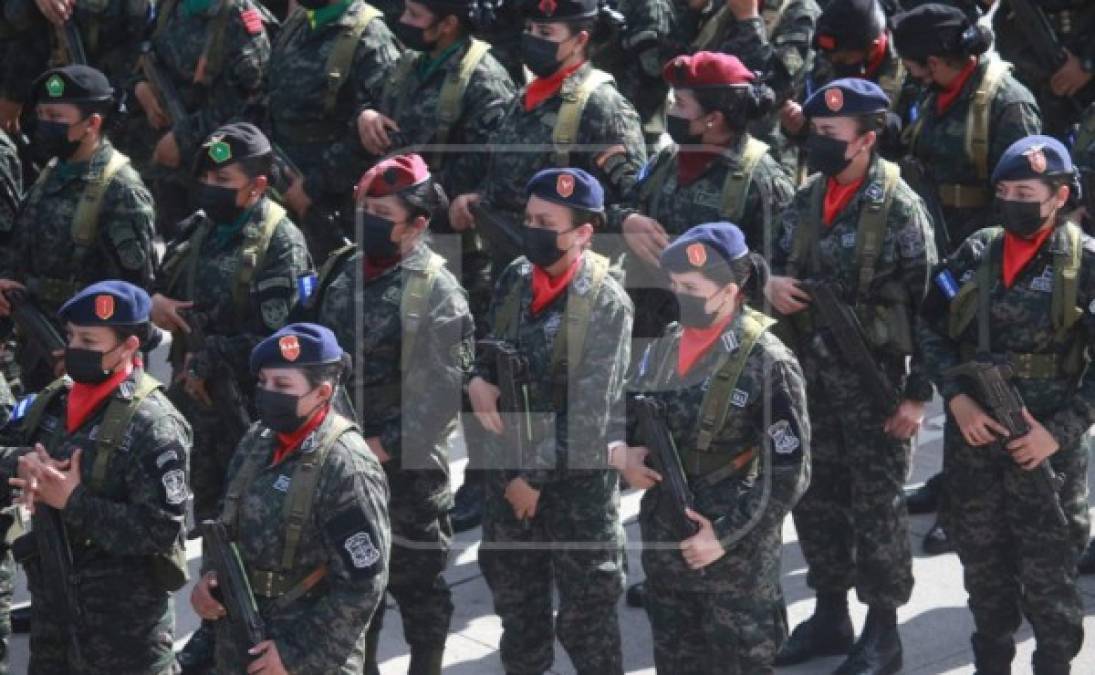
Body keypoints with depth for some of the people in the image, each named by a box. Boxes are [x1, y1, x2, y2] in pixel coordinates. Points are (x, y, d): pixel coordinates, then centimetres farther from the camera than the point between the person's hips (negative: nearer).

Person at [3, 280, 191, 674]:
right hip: (52, 599, 8)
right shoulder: (56, 400, 4)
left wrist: (74, 502, -23)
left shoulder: (151, 424, -18)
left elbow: (161, 528, -24)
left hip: (125, 617, -7)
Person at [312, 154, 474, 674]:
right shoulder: (347, 273, 5)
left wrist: (381, 449, -20)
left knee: (416, 583, 7)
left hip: (407, 468, -7)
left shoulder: (436, 292, -17)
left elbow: (440, 396, -20)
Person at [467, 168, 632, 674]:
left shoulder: (606, 304, -17)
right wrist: (478, 379, -7)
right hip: (508, 463, 6)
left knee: (586, 607, 5)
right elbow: (491, 348, 15)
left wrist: (538, 476, -16)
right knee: (513, 592, 21)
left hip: (577, 479, -6)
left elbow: (588, 413, -19)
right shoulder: (516, 278, 0)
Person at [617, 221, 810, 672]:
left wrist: (726, 536, -17)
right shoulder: (664, 348, 3)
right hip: (663, 551, 6)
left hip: (736, 562, -6)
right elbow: (622, 417, 16)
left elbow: (788, 473, -15)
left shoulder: (766, 363, -15)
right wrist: (622, 454, -7)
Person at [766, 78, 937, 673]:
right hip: (811, 375, 6)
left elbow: (928, 306, -12)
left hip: (873, 378, -6)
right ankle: (830, 615, 29)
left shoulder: (900, 209, -12)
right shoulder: (806, 200, 6)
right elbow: (779, 263, 18)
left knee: (876, 506, 2)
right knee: (815, 497, 14)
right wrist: (771, 283, -8)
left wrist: (917, 394, -14)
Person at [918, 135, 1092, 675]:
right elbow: (931, 328, 6)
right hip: (972, 435, 4)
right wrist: (957, 398, -8)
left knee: (1047, 572, 5)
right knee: (982, 564, 17)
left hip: (1044, 442, -4)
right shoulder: (976, 253, 3)